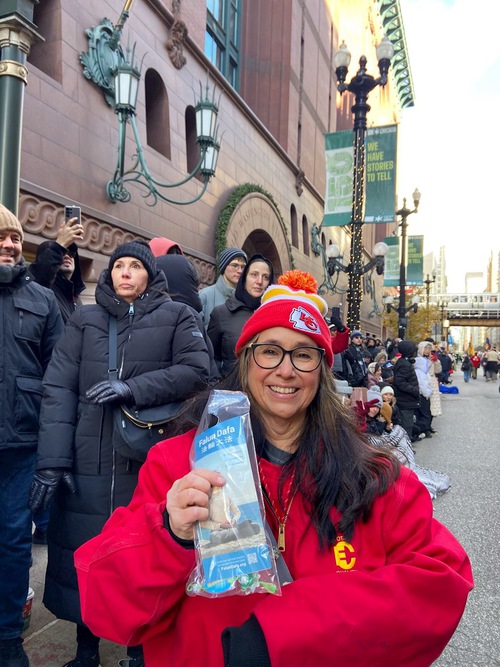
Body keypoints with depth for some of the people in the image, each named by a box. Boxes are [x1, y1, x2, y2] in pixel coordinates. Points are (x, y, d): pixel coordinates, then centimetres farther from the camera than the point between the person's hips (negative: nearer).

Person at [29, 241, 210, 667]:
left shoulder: (175, 316, 4)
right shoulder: (84, 320, 8)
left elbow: (196, 371, -7)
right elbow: (58, 390, 1)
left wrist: (134, 388, -17)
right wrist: (52, 461, -8)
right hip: (87, 463, 2)